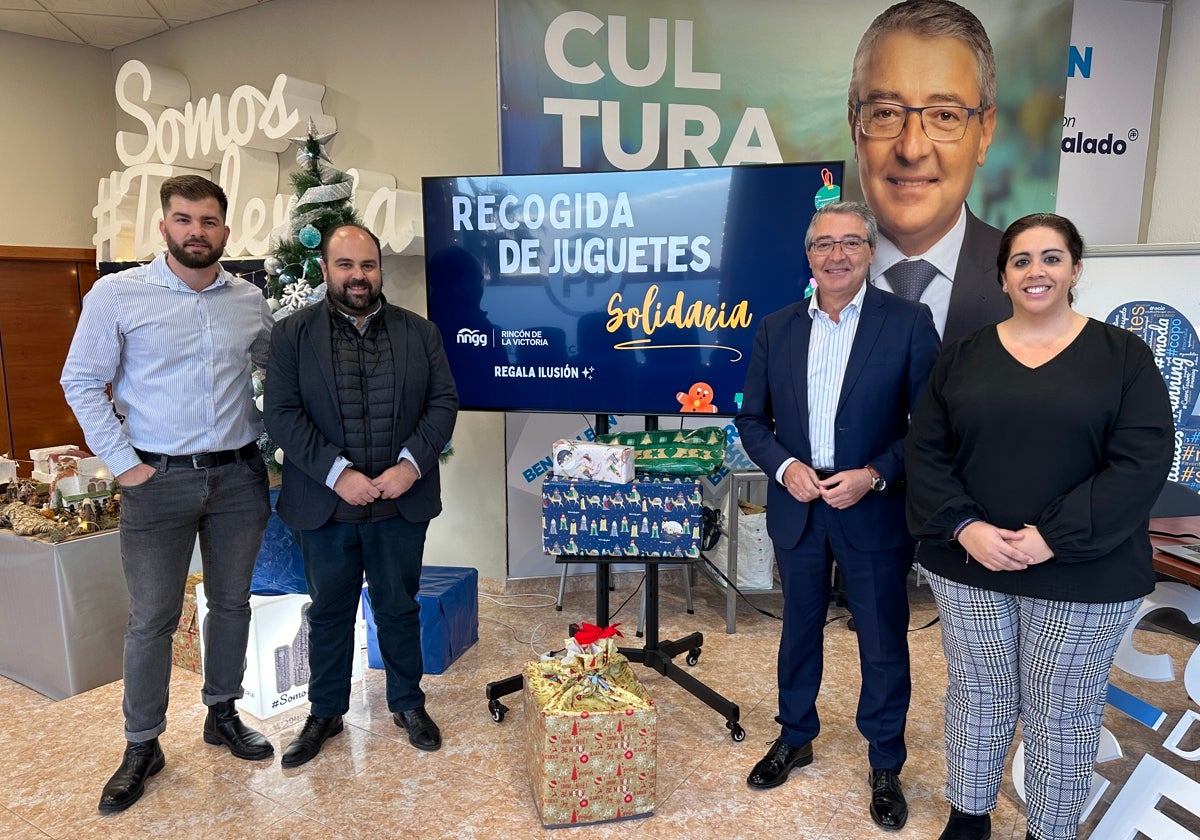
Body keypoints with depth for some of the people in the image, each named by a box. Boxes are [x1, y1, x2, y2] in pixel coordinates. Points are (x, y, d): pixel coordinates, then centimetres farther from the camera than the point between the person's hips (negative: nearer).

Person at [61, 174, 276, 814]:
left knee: (231, 602, 14)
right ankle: (142, 747, 25)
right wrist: (123, 463, -6)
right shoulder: (117, 294, -4)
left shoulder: (250, 301, 4)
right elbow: (82, 383, -2)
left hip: (239, 476, 3)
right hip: (157, 479, -3)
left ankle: (223, 714, 34)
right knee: (152, 618, 6)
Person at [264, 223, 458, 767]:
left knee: (399, 608, 14)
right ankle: (326, 713, 35)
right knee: (329, 613, 15)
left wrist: (410, 465, -13)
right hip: (326, 503, 0)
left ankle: (407, 704, 34)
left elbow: (444, 402, 0)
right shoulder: (293, 333, 0)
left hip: (402, 500, 1)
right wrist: (336, 473, -17)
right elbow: (282, 413, -7)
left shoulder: (420, 332, 4)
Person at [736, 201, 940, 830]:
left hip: (874, 512, -2)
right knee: (799, 629, 19)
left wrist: (874, 476, -17)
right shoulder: (776, 328, 2)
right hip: (796, 509, 3)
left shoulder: (908, 322, -6)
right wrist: (784, 467, -11)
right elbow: (752, 419, 6)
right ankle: (795, 738, 40)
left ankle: (886, 766, 33)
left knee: (884, 643, 10)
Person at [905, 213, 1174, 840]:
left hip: (1082, 575, -1)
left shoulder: (1123, 356, -1)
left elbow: (1143, 460, -10)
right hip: (967, 564, 2)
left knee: (1062, 714, 11)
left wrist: (1053, 538, -17)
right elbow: (925, 451, 0)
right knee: (977, 697, 14)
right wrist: (964, 527, -14)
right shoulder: (963, 358, 4)